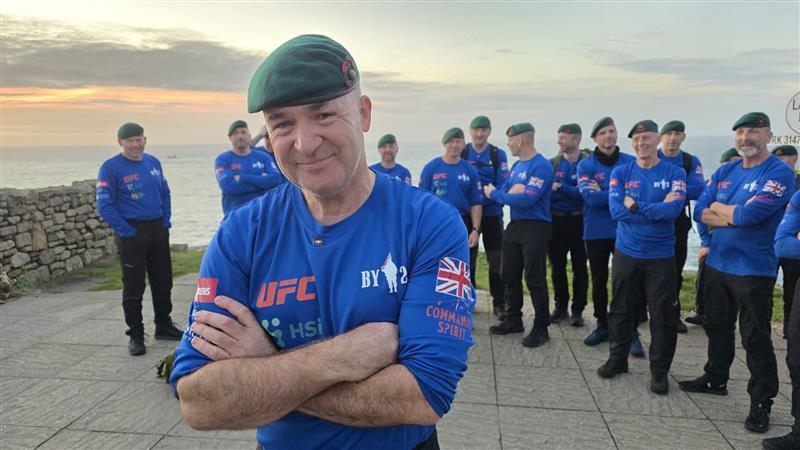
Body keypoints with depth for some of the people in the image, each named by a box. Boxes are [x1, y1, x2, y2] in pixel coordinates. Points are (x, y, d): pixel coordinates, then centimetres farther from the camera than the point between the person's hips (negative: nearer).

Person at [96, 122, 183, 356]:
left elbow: (165, 192, 16)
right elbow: (104, 206, -12)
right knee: (133, 287, 1)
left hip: (158, 230, 6)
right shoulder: (110, 168, -9)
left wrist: (166, 221, 6)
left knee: (163, 281, 13)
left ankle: (164, 326, 28)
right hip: (131, 234, -5)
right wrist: (127, 231, -15)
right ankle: (136, 335, 12)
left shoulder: (153, 162, 8)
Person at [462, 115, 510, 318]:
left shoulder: (498, 154, 1)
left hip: (492, 213, 0)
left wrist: (488, 196, -21)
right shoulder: (461, 153, 2)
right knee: (467, 259, 8)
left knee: (496, 260, 2)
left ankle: (499, 303, 14)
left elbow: (503, 185, -5)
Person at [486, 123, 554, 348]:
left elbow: (527, 199, -24)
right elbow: (503, 191, 9)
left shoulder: (541, 165, -15)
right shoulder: (517, 165, 13)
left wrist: (495, 193, -13)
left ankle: (541, 328, 10)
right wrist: (510, 191, -15)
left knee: (535, 279, -3)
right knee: (510, 275, 14)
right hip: (514, 226, 9)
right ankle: (513, 320, 28)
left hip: (535, 228, -9)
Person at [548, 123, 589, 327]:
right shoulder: (553, 163, 4)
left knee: (579, 268, 6)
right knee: (557, 267, 10)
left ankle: (578, 310, 18)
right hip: (556, 221, 3)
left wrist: (561, 188, -20)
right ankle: (560, 306, 25)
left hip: (579, 222, -3)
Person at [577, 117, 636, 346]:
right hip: (595, 233, 1)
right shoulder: (586, 165, -3)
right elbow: (591, 198, -16)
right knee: (599, 280, 11)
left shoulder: (631, 162, 1)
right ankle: (602, 326, 26)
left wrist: (602, 194, -14)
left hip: (624, 231, 0)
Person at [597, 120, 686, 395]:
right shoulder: (621, 173, 1)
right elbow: (616, 210, -14)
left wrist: (635, 206, -18)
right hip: (626, 253, 1)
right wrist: (658, 209, -15)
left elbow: (674, 209, -19)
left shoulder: (674, 173, -2)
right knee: (622, 310, 13)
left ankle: (660, 370, 20)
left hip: (661, 256, -1)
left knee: (664, 315, 4)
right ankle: (617, 359, 30)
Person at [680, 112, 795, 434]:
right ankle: (716, 379, 38)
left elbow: (750, 214, -24)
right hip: (717, 263, 6)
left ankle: (761, 402, 17)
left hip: (753, 270, -6)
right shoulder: (725, 172, 7)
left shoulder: (779, 173, -12)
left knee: (756, 339, 2)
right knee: (717, 326, 20)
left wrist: (718, 208, -7)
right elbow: (701, 212, -1)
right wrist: (736, 215, -13)